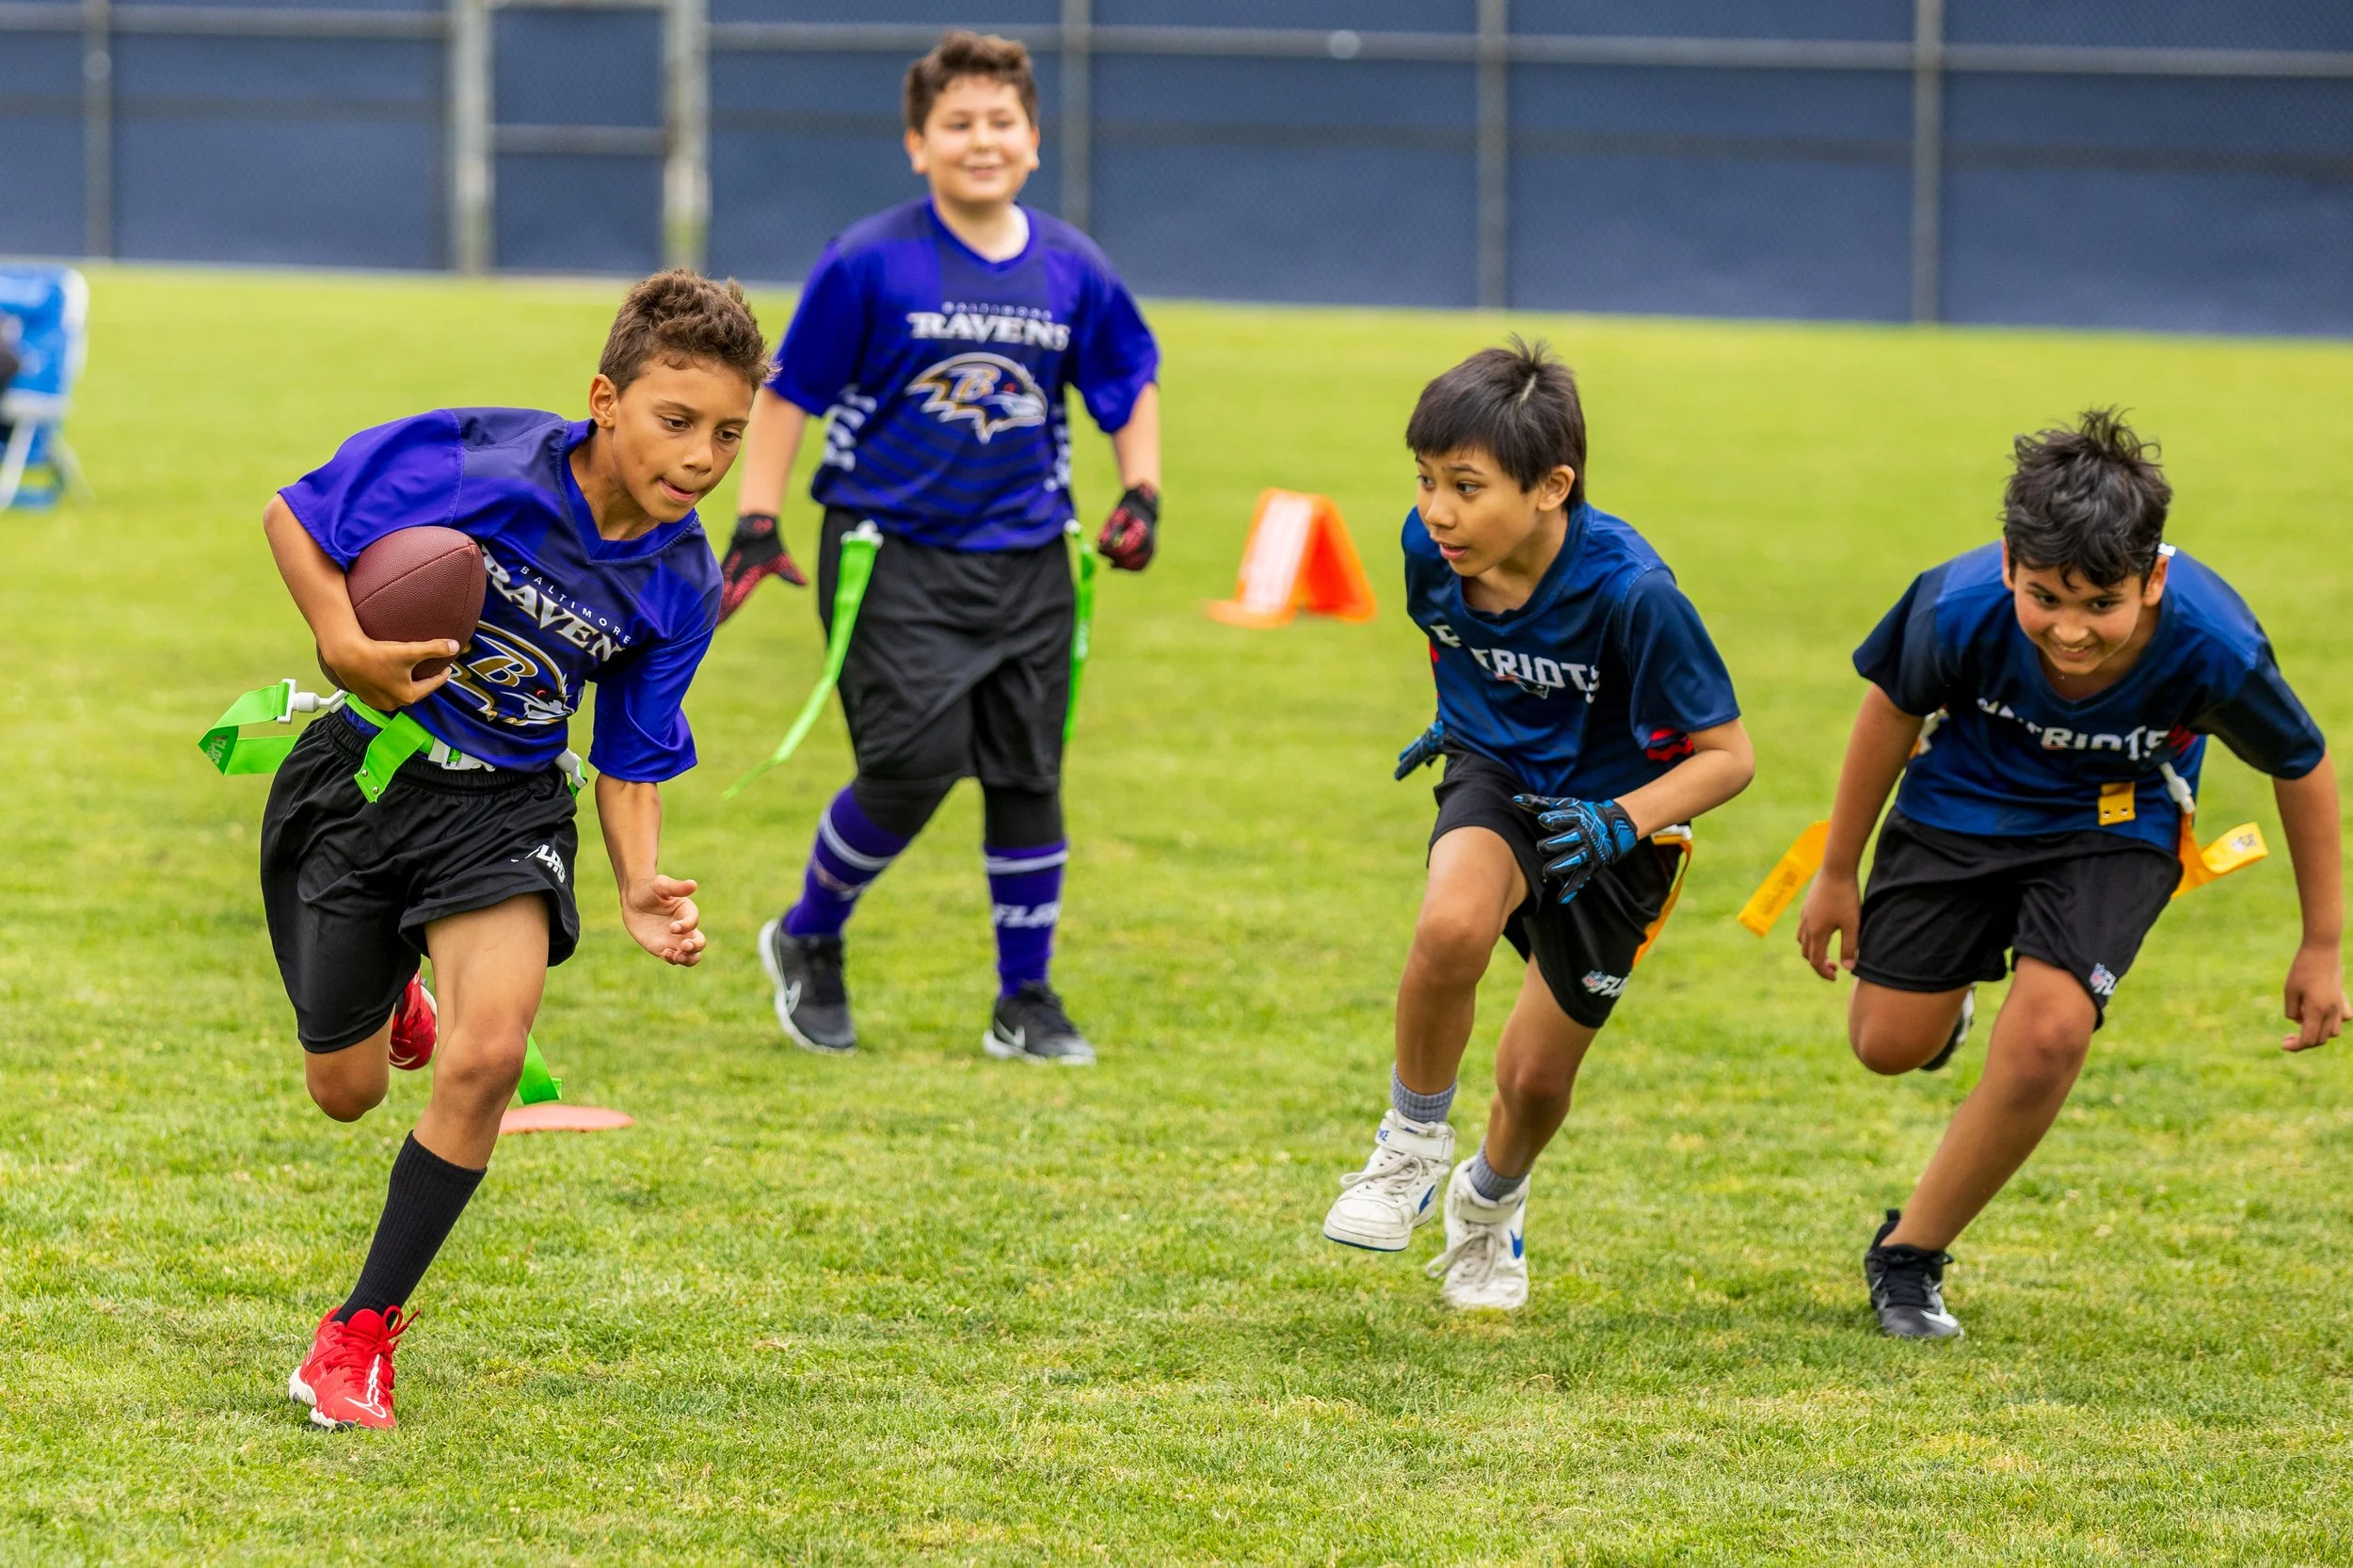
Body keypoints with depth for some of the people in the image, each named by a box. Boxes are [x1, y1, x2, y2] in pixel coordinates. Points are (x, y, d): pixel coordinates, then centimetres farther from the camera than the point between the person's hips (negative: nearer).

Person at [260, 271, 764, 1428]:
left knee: (484, 1058, -22)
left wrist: (641, 888, -14)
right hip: (357, 773, -1)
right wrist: (342, 645, -26)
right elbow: (294, 516, -11)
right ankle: (388, 995, 51)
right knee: (346, 1093, 10)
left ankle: (363, 1333, -5)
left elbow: (633, 761, 3)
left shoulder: (678, 586, -9)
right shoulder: (462, 462, -23)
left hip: (504, 807, 1)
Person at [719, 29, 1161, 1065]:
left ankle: (1026, 1002, 16)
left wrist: (1140, 493, 10)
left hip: (1025, 562, 4)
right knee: (914, 765, -14)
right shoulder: (870, 263, -8)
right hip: (895, 554, -4)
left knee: (1027, 776, 3)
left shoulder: (1071, 270, 4)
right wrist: (756, 528, -5)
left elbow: (1130, 381, 21)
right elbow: (789, 390, -2)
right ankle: (808, 943, 11)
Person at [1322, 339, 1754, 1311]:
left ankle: (1492, 1201, 41)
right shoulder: (1432, 548, -17)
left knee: (1536, 1078, 5)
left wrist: (1620, 823, -35)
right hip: (1497, 775, 2)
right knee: (1453, 927, -33)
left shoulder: (1628, 592, -32)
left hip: (1610, 813, -2)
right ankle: (1414, 1138, -7)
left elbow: (1727, 754, -23)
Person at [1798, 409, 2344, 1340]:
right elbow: (1892, 708, -9)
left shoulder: (2214, 651, -36)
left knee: (2046, 1037, -22)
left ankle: (1910, 1255, 0)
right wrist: (1837, 874, 2)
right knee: (1891, 1045, 6)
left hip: (2116, 827, -1)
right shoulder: (1959, 609, -34)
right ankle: (1948, 998, 46)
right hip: (1964, 801, 1)